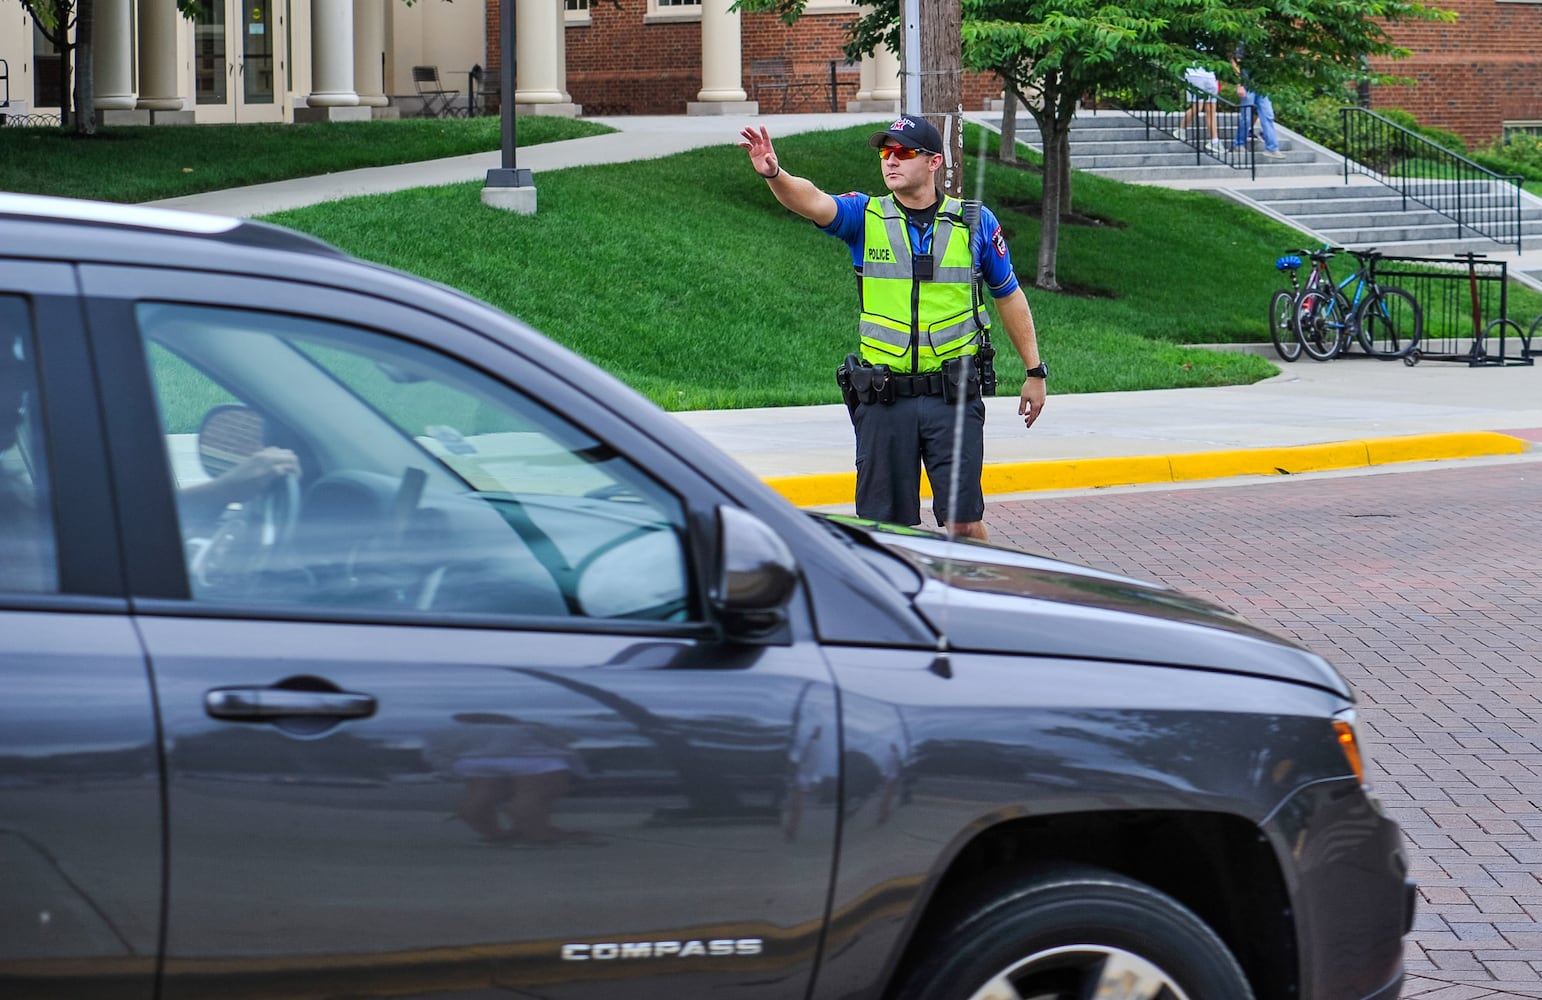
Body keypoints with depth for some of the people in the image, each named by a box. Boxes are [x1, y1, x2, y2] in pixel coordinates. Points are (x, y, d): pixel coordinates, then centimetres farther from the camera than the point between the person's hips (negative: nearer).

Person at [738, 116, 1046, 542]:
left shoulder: (974, 222, 3)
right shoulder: (866, 216, 2)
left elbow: (1009, 296, 14)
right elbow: (811, 201, -19)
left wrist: (1035, 371, 15)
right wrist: (773, 173, -40)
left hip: (954, 395, -1)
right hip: (883, 399, 1)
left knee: (963, 522, -3)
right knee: (885, 523, 5)